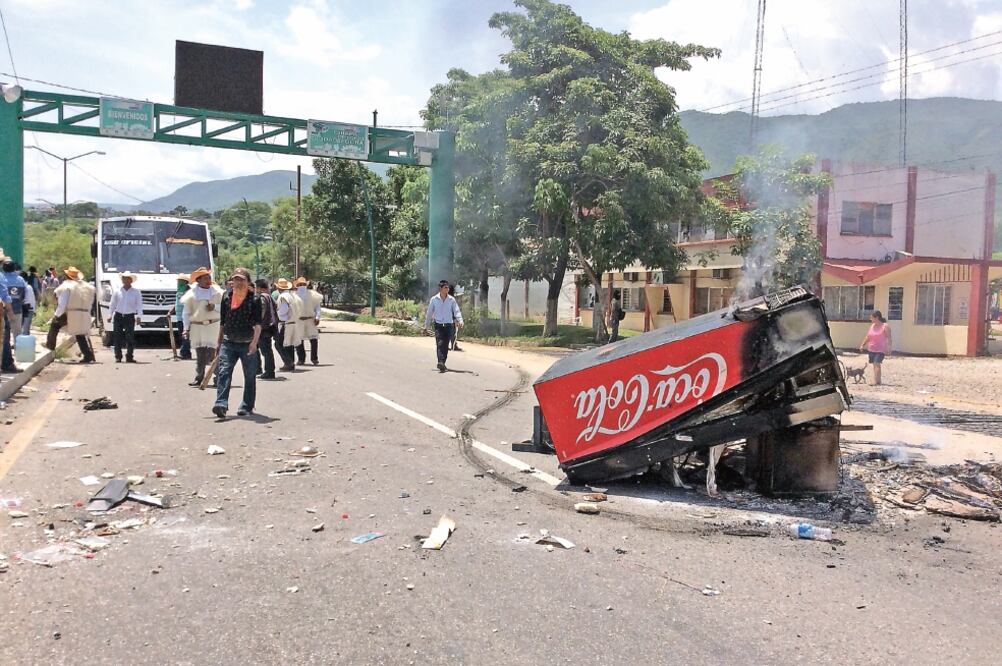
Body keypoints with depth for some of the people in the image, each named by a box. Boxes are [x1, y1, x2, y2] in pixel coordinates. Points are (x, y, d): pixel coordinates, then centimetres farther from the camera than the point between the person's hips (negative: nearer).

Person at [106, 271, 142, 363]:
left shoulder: (136, 292, 2)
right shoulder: (117, 292, 6)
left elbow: (139, 305, 0)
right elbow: (112, 304, 10)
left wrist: (139, 316, -11)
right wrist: (110, 315, 2)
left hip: (130, 317, -2)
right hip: (118, 316, 2)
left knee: (130, 337, -4)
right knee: (118, 337, 2)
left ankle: (129, 357, 1)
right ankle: (118, 357, 9)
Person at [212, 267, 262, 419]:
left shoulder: (254, 299, -5)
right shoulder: (226, 297, 7)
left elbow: (257, 324, -12)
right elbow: (222, 321, 15)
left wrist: (254, 342, -25)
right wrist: (219, 342, 15)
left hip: (247, 344, -3)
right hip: (228, 342, 3)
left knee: (250, 376, 6)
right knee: (224, 372, -12)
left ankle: (247, 406, 17)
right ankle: (221, 404, -19)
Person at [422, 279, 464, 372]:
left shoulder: (451, 300, 3)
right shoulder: (434, 299, 1)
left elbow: (456, 311, -1)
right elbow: (429, 313, 8)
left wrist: (460, 321, -20)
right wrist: (426, 326, 12)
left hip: (449, 325, 2)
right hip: (438, 325, -2)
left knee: (446, 346, 6)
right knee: (440, 344, -17)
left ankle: (443, 363, 18)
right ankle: (440, 362, -26)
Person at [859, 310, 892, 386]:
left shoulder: (885, 326, -7)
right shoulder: (872, 325, 12)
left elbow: (889, 338, -10)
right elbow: (867, 336, 19)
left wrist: (889, 348, -17)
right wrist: (862, 345, 16)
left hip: (880, 349, -7)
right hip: (871, 349, 7)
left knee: (877, 364, -17)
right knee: (874, 365, 10)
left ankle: (876, 381, -20)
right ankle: (878, 381, 18)